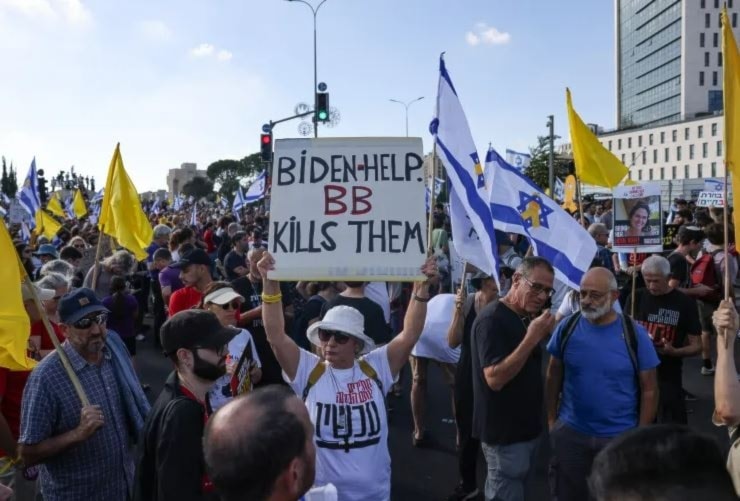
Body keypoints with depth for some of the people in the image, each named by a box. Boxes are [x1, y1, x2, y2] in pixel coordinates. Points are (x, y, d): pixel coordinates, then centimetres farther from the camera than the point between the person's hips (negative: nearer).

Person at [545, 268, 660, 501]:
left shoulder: (634, 334, -11)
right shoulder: (567, 327, -7)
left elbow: (649, 389, -5)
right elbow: (554, 376, 2)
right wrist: (551, 419, 0)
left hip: (620, 436, -1)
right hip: (570, 432, 1)